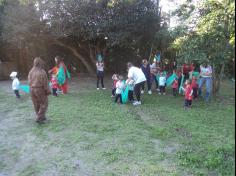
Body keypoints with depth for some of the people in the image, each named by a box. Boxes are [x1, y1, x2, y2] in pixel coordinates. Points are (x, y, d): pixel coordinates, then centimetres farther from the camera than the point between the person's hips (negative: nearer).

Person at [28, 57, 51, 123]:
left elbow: (29, 81, 6)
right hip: (40, 90, -6)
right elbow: (45, 83, -16)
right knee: (44, 104, 9)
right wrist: (48, 91, -7)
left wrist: (32, 88, 16)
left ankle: (41, 117, 29)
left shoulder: (31, 71, 1)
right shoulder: (42, 72, -18)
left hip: (32, 90, 6)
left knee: (37, 105, 17)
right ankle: (39, 118, 2)